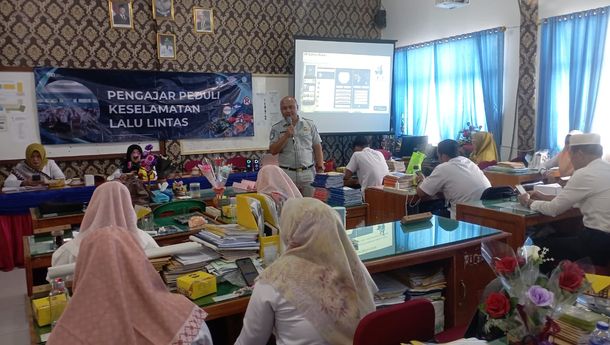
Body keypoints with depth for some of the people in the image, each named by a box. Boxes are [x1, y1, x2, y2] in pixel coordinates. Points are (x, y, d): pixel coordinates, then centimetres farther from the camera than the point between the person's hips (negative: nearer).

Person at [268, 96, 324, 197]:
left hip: (308, 174, 1)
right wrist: (286, 136, -13)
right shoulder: (276, 128, 4)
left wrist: (320, 166, 0)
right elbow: (273, 151, -4)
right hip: (287, 175, -1)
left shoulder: (309, 124, 8)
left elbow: (317, 147, 8)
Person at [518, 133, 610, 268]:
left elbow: (553, 209, -11)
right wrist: (545, 198, 17)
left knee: (541, 245, 6)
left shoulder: (584, 174, -18)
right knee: (555, 238, 24)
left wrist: (528, 202, 6)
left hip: (599, 241, -9)